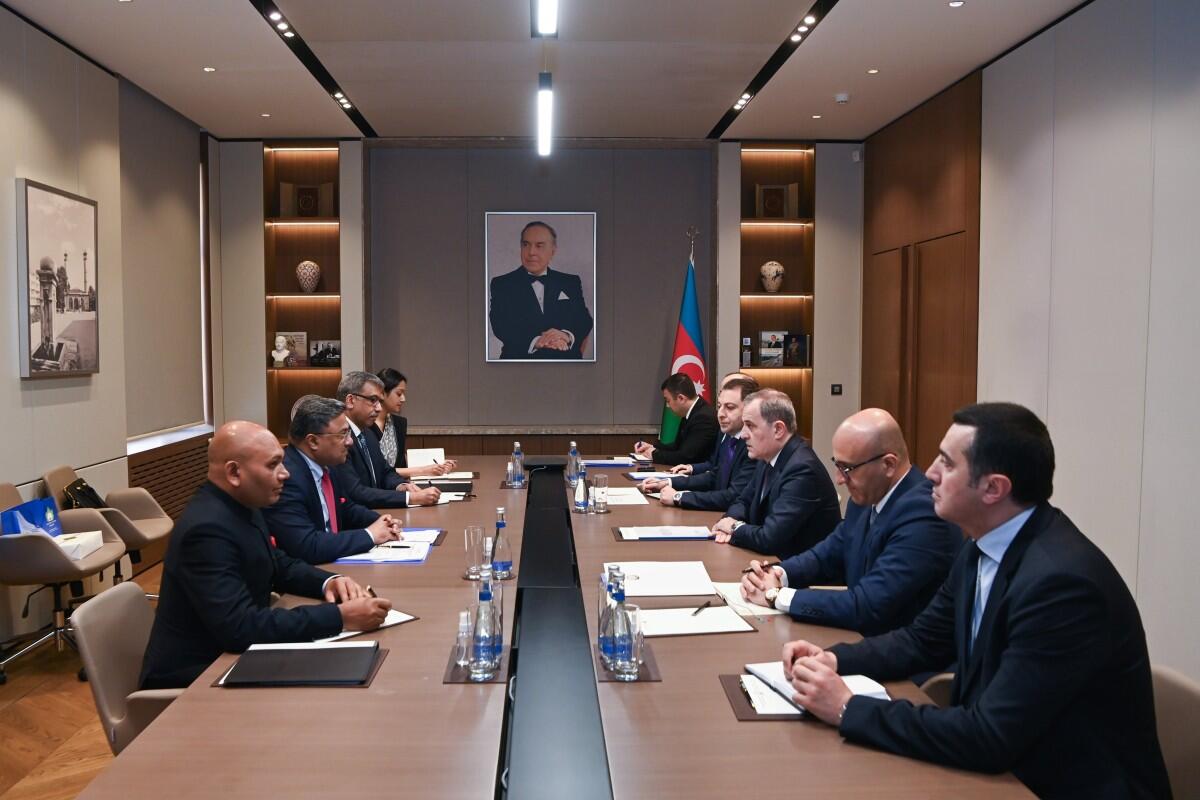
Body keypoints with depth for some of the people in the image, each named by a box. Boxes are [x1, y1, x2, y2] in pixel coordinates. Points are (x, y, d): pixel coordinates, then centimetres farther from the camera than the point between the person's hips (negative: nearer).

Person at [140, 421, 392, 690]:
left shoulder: (240, 506, 1)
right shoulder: (207, 529, -26)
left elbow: (280, 565, 16)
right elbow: (240, 627, -33)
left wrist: (329, 582, -4)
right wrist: (341, 617, -32)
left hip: (225, 656, 8)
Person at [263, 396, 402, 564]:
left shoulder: (326, 465, 3)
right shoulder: (286, 478, -22)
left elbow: (347, 509, 18)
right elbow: (306, 547, -28)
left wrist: (381, 522, -1)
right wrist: (369, 535, -18)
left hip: (331, 562, 8)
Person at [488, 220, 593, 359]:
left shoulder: (571, 282, 17)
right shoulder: (501, 285, 10)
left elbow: (584, 320, 8)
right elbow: (500, 325, -2)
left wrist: (567, 336, -15)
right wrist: (535, 341, -19)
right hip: (520, 357, -2)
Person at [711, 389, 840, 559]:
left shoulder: (802, 469, -25)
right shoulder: (768, 458, 1)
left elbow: (769, 539, -30)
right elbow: (744, 501, 14)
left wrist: (736, 528, -11)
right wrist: (731, 522, -7)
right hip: (775, 558, 7)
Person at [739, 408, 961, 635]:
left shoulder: (922, 515, -25)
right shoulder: (867, 497, 0)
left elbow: (867, 608, -29)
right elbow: (828, 555, 12)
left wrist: (777, 595, -20)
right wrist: (777, 575, -7)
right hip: (861, 638, 7)